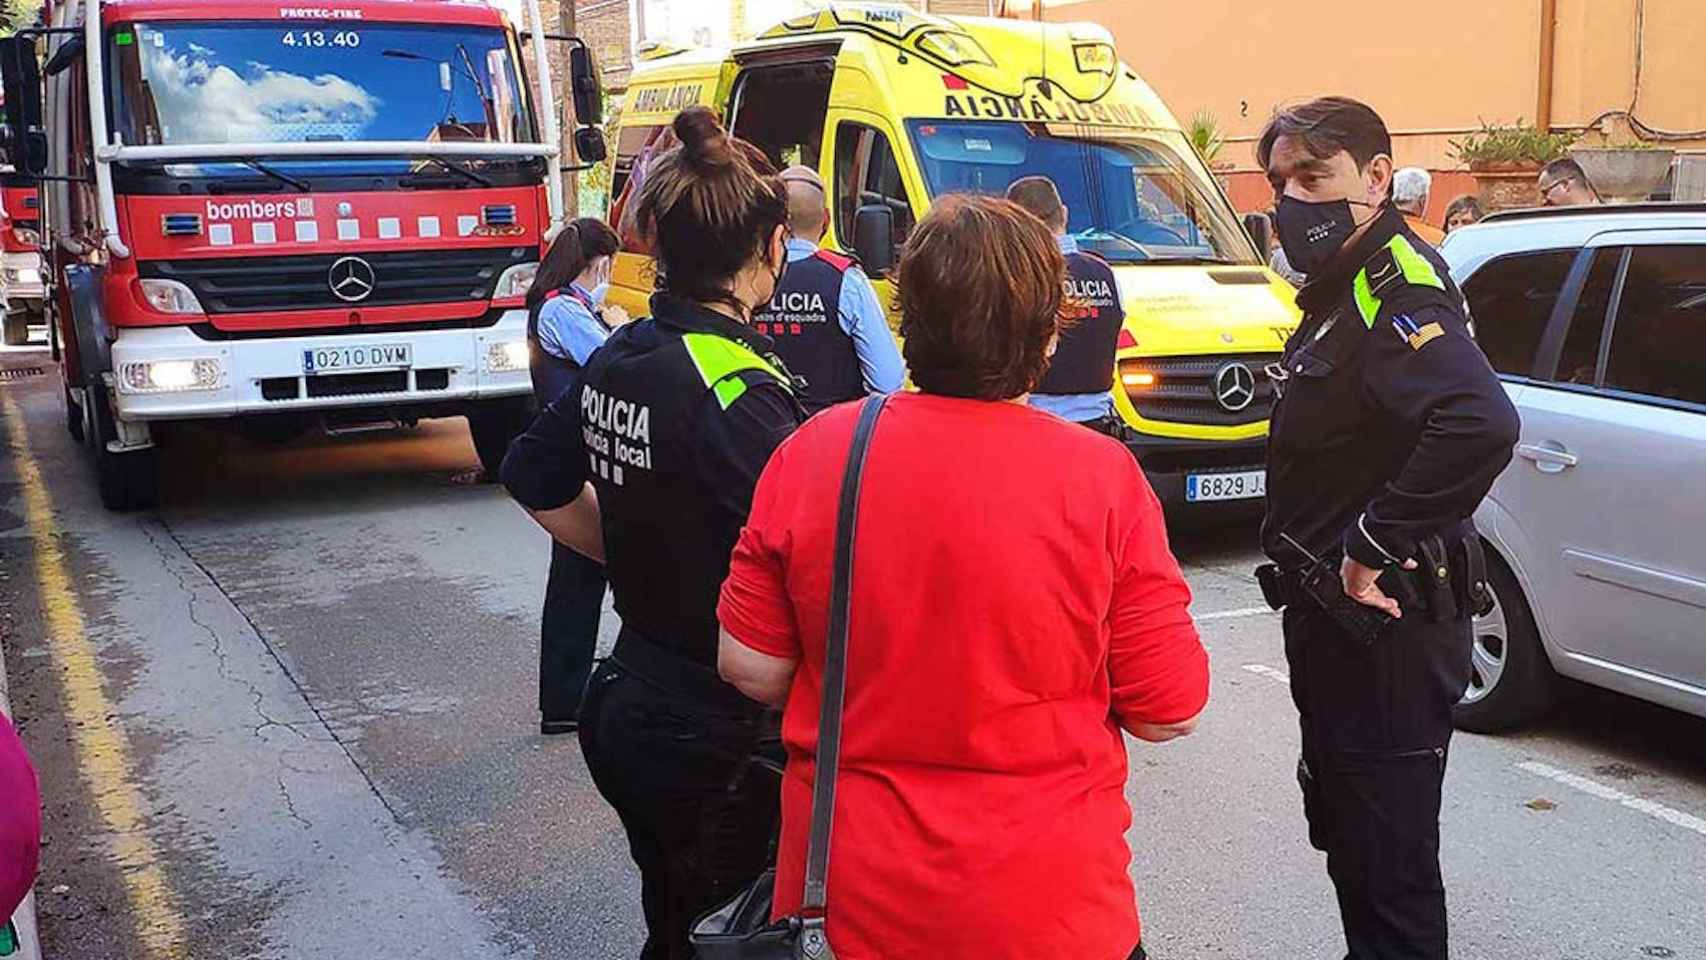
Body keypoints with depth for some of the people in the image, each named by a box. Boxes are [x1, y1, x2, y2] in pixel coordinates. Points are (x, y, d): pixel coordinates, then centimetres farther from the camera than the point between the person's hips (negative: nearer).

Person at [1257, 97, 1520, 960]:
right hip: (1339, 623, 10)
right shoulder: (1343, 290, 12)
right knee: (1351, 840, 24)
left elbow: (1482, 425, -37)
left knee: (1387, 858, 0)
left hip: (1385, 629, -10)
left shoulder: (1398, 290, -19)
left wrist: (1374, 550, -30)